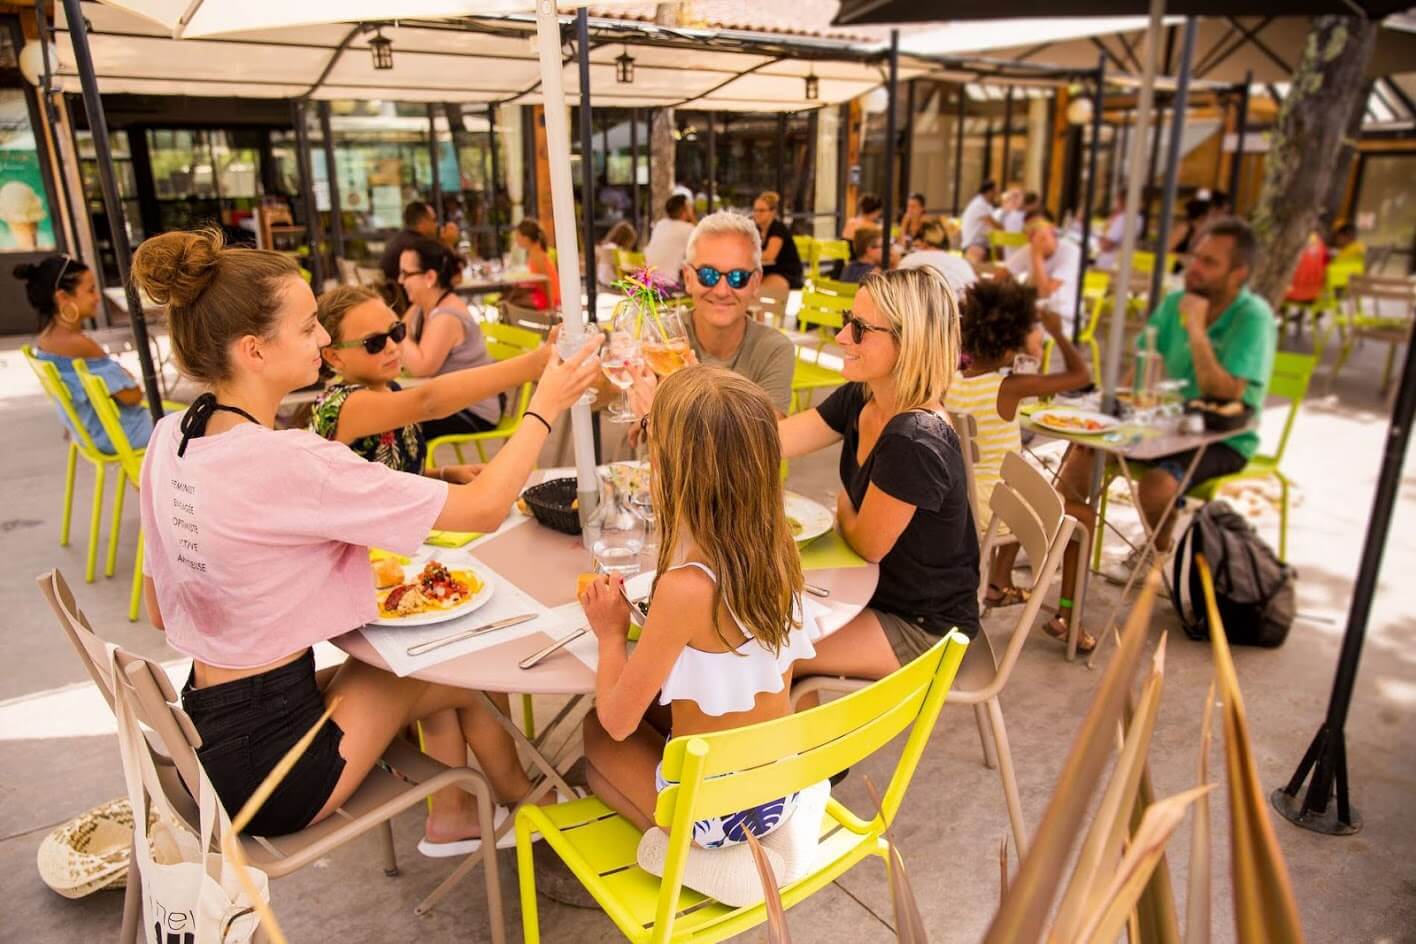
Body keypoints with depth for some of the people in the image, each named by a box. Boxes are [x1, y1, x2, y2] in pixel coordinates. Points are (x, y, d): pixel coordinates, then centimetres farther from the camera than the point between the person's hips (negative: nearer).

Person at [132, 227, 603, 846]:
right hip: (266, 770, -7)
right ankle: (528, 806, 38)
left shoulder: (168, 439, -1)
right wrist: (545, 407, -8)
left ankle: (450, 817, 30)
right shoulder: (285, 463, -27)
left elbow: (160, 612, 10)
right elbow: (485, 507, -22)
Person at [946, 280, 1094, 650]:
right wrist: (1058, 333, -4)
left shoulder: (952, 381, -5)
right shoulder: (1010, 387, -21)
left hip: (960, 499, 7)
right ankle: (1066, 616, 20)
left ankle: (999, 582, 45)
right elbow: (1081, 375, -15)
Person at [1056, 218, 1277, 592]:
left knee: (1157, 482, -32)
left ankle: (1158, 551, 2)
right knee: (1084, 447, -11)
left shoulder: (1253, 319, -18)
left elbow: (1225, 395, -26)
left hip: (1224, 439, -6)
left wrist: (1196, 329, -27)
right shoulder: (1176, 302, 1)